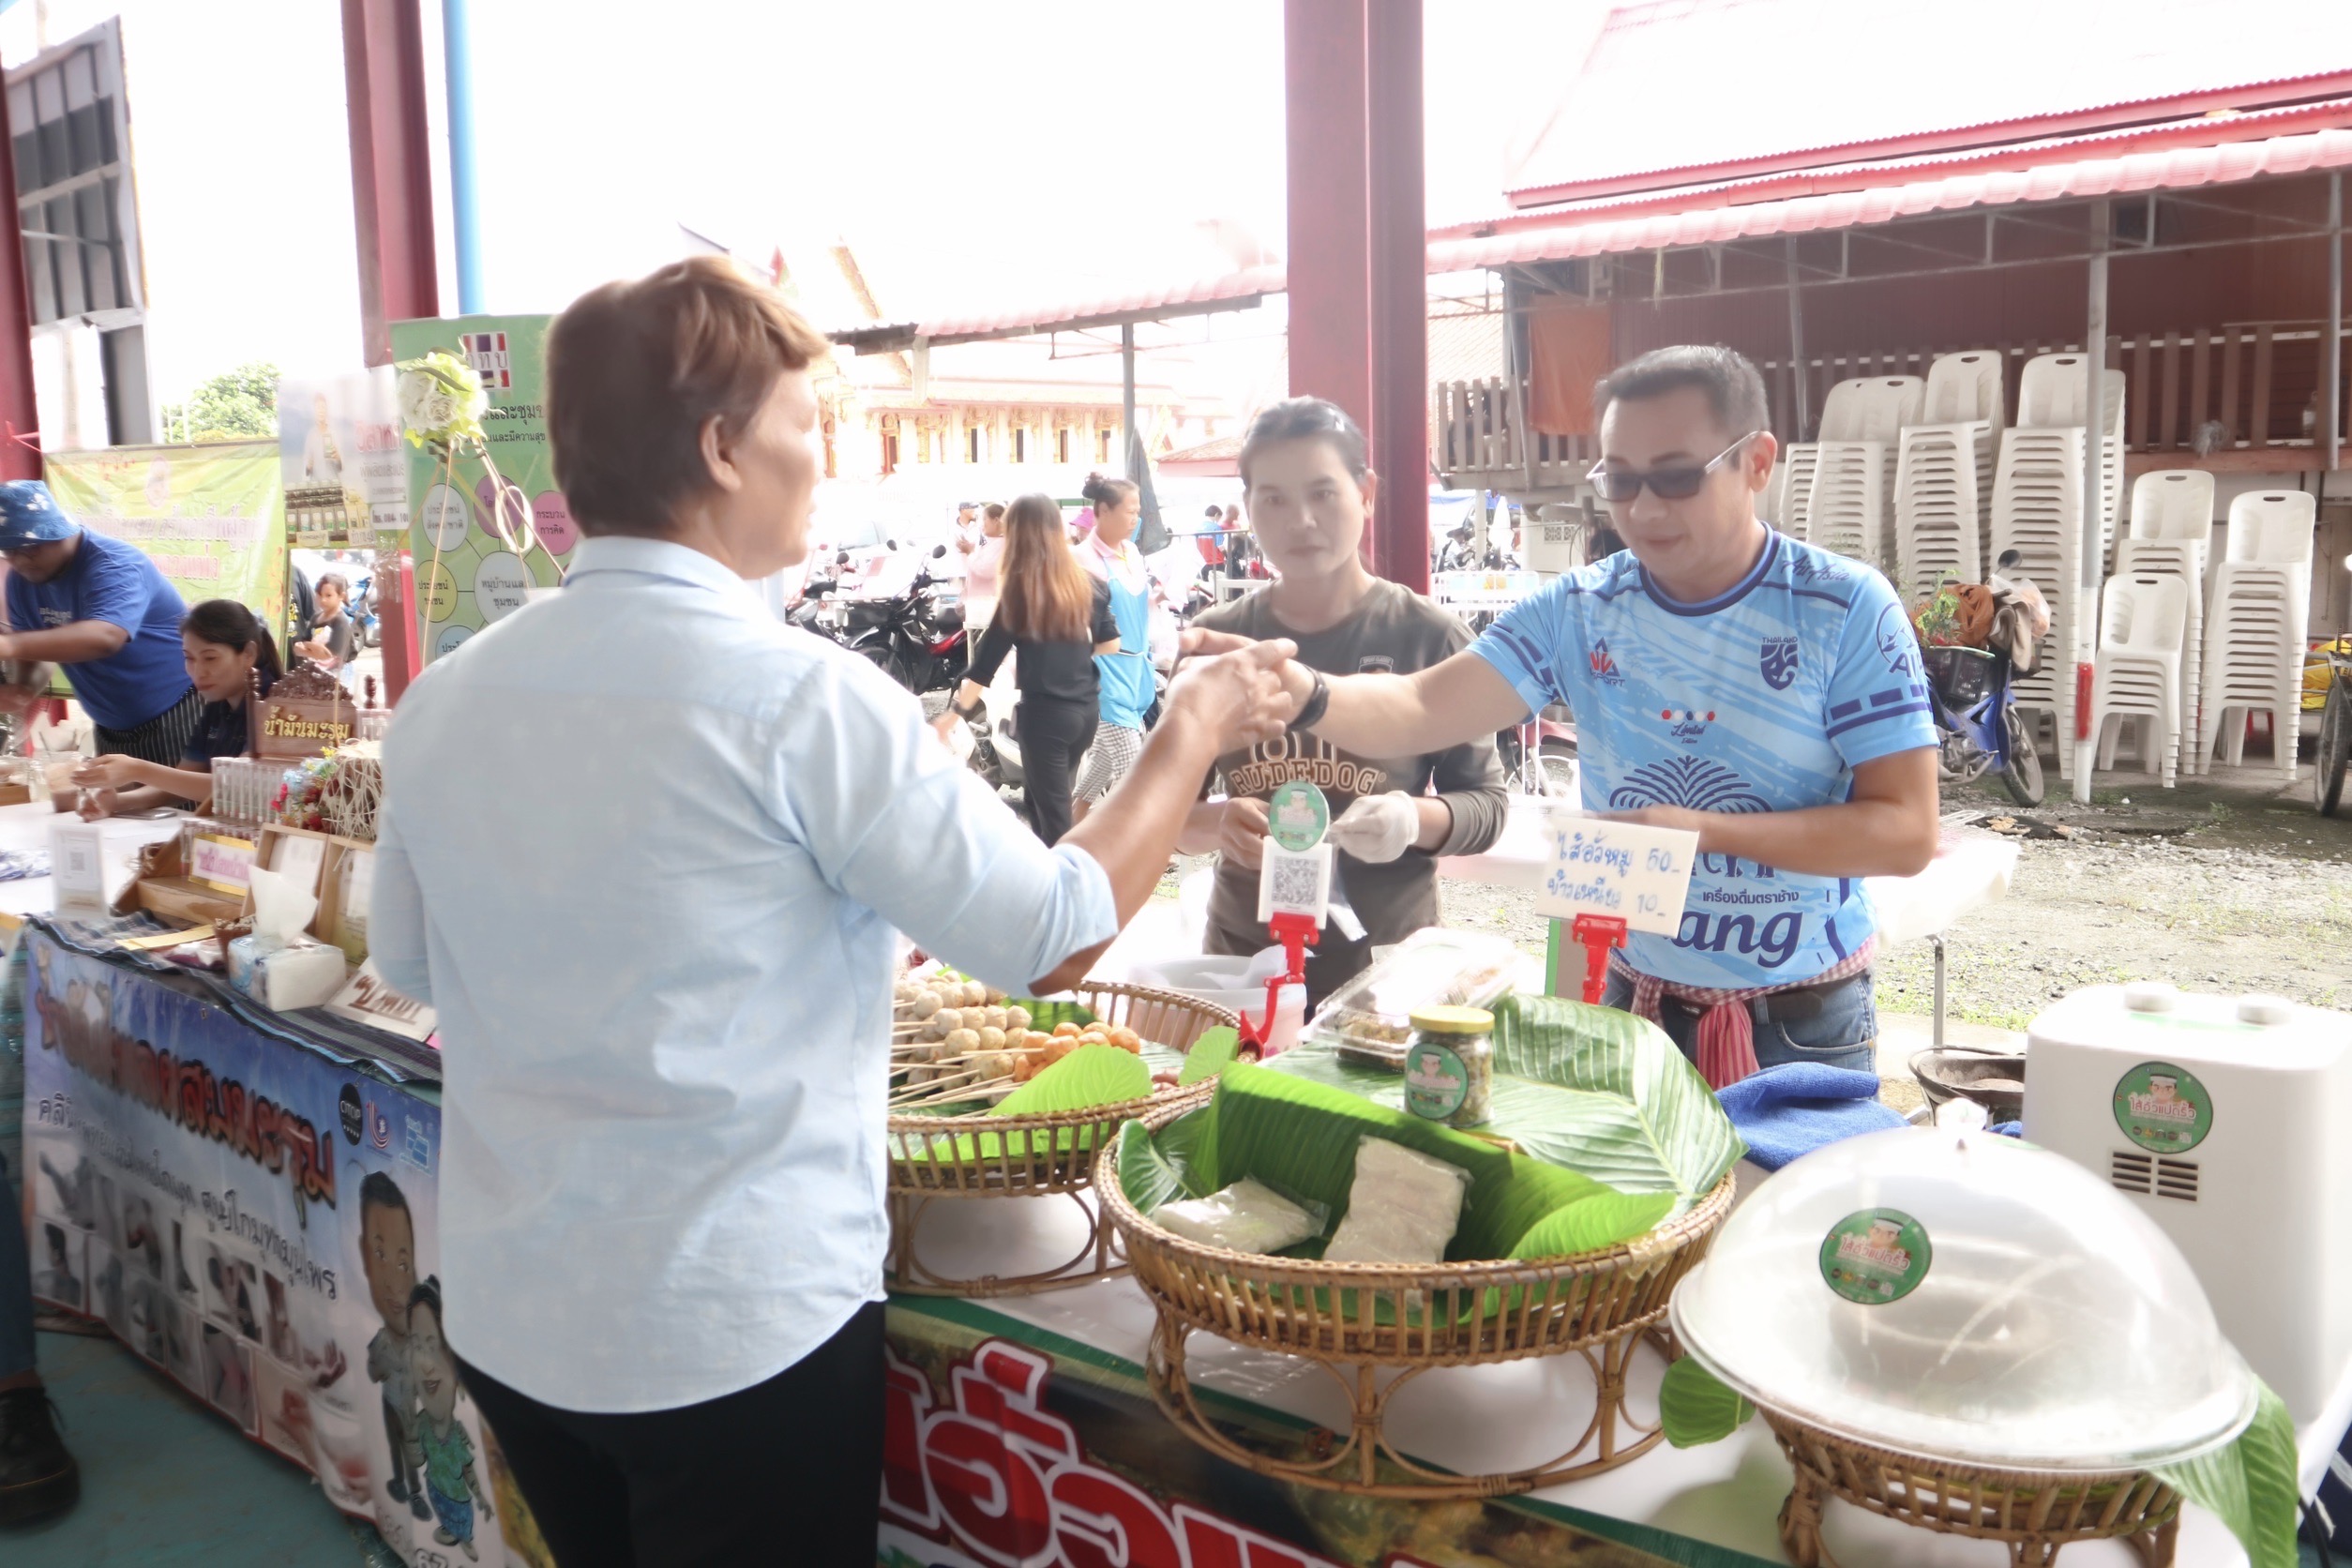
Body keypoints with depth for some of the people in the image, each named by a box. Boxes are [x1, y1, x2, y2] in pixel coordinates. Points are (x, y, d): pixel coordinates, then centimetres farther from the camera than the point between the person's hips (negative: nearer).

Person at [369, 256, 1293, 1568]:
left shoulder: (442, 701, -2)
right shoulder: (802, 698, -20)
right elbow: (1059, 937, -13)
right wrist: (1195, 732, 1)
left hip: (508, 1314, 6)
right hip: (742, 1330, -5)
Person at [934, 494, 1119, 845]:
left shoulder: (1020, 592, -10)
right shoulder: (1089, 583, 3)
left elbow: (988, 658, -9)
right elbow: (1111, 644, 10)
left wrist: (955, 712, -4)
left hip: (1046, 712, -6)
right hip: (1087, 709, 6)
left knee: (1053, 814, 2)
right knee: (1039, 798, 22)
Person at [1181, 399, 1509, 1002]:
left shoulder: (1427, 637, -6)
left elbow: (1485, 802, -2)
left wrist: (1419, 821, -23)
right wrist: (1216, 823, -15)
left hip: (1389, 967, -2)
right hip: (1242, 961, 2)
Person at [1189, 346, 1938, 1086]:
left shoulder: (1847, 608, -12)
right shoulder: (1577, 608, -5)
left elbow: (1905, 831, -14)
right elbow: (1423, 710, -16)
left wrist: (1702, 830, -25)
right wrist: (1303, 692, -37)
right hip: (1630, 1005, 2)